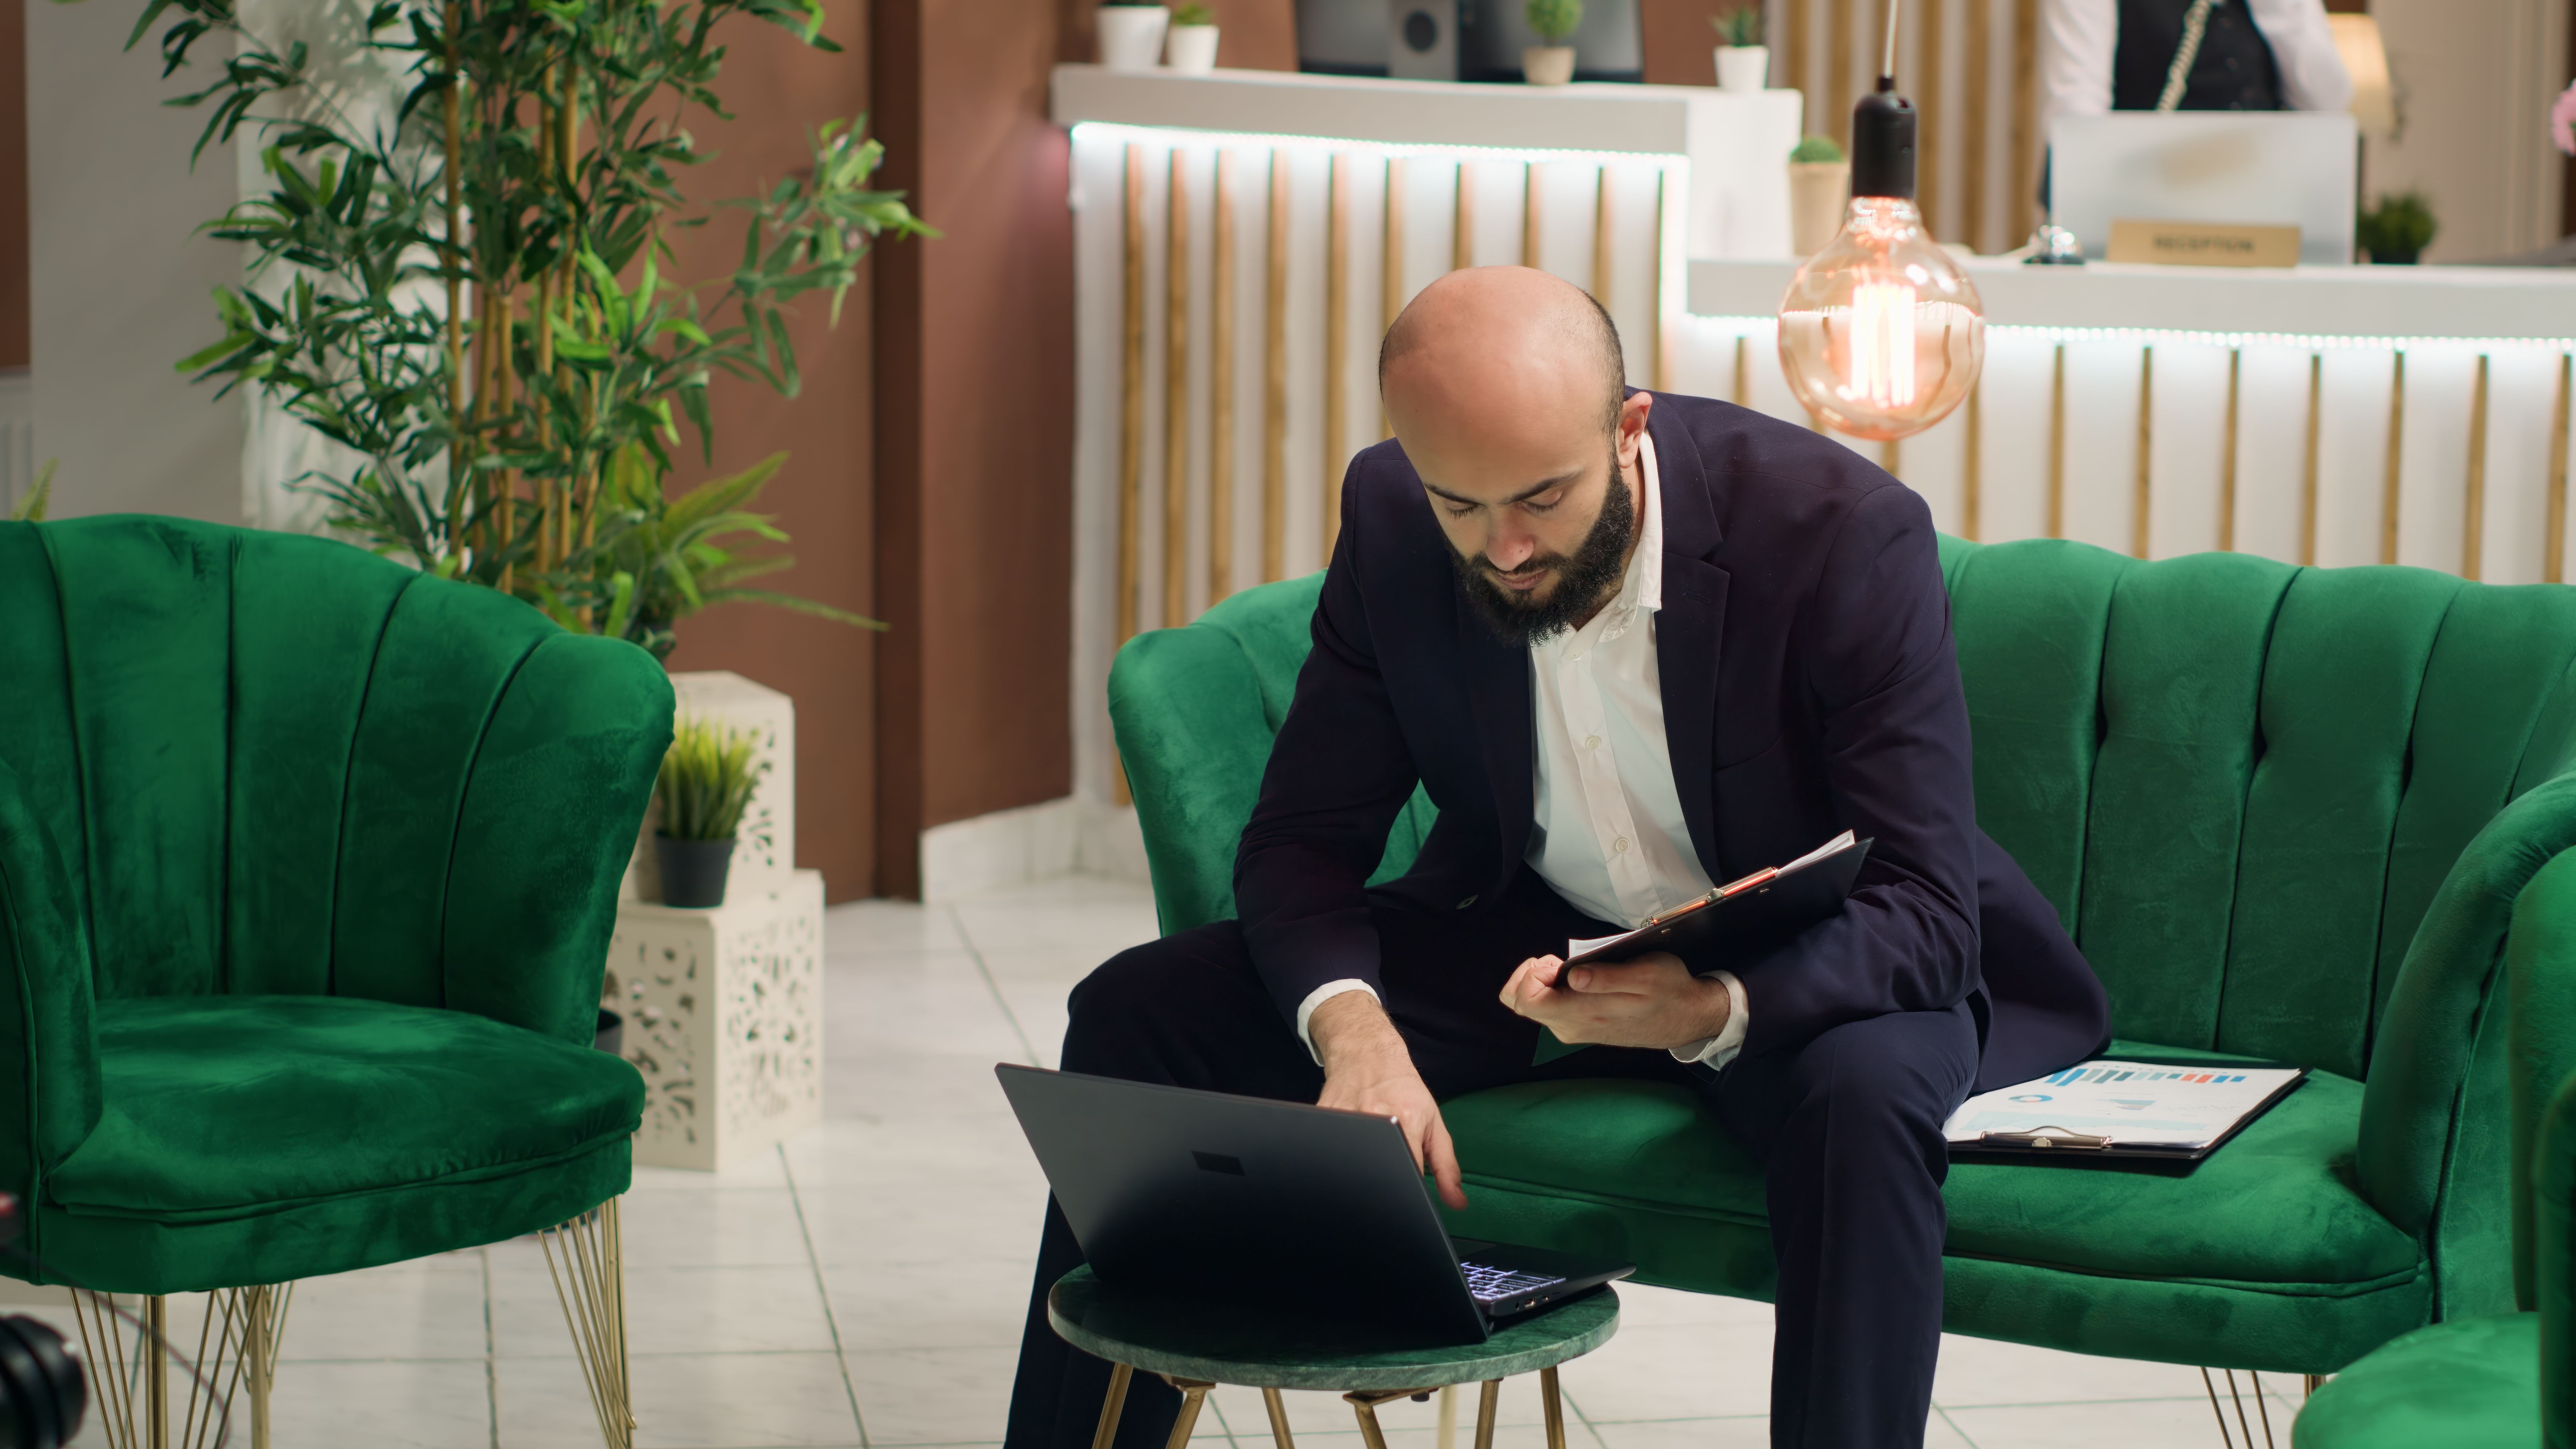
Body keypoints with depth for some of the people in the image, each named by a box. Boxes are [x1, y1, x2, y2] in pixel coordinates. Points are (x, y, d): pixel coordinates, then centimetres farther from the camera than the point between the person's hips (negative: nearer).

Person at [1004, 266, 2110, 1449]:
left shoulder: (1847, 533, -26)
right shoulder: (1390, 521, -13)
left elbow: (1928, 910, -26)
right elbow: (1303, 839, -7)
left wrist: (1716, 1009, -46)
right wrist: (1351, 1025, -30)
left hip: (1800, 975, -4)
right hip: (1525, 945, 4)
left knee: (1861, 1090, -39)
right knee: (1142, 1012, -10)